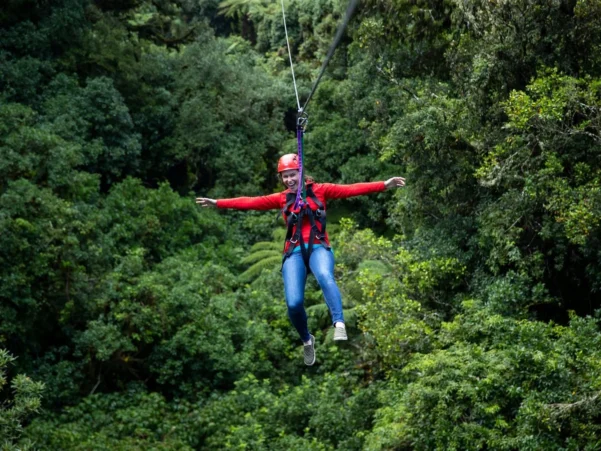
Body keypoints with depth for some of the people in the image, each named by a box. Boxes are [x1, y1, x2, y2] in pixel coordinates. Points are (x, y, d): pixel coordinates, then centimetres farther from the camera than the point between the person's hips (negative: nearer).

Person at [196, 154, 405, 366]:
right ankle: (307, 340, 13)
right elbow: (251, 202, 11)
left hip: (318, 248, -2)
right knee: (294, 303, -14)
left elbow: (351, 189, 1)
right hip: (295, 252, 2)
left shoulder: (319, 190, 9)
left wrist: (384, 185, -9)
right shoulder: (282, 198, 14)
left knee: (325, 276, -37)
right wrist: (218, 203, 6)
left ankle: (339, 324, -46)